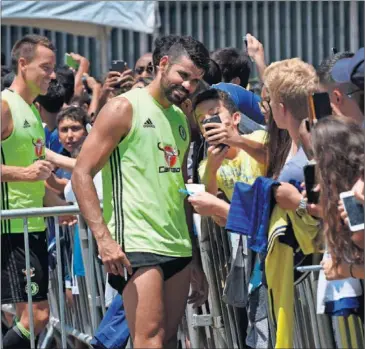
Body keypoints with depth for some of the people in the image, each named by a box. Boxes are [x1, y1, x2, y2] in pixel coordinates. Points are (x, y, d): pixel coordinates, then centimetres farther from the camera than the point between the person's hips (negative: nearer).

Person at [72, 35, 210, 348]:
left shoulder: (181, 120, 20)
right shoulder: (125, 108, -3)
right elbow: (82, 175, -9)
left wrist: (195, 262, 23)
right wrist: (103, 238, -21)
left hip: (178, 249, 8)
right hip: (135, 247, -8)